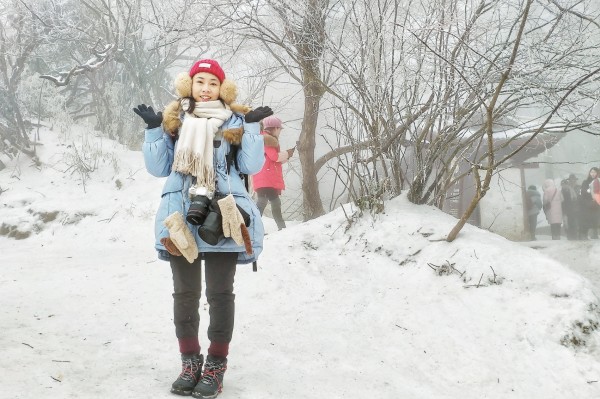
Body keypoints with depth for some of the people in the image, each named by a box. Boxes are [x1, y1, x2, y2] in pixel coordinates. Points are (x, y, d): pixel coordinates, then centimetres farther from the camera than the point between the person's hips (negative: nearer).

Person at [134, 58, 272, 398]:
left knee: (220, 292, 2)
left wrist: (252, 128, -7)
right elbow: (159, 168, 10)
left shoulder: (235, 121, 8)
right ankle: (190, 361, 19)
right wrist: (154, 129, 0)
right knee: (185, 292, 7)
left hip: (222, 216, -2)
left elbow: (252, 166, 1)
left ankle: (216, 365, 11)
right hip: (182, 217, 2)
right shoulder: (174, 119, 13)